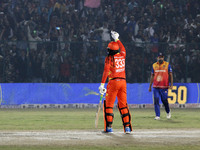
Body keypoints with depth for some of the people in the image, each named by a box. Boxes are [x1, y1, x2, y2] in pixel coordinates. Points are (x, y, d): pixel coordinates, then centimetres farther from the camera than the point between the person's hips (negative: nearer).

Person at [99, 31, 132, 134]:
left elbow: (106, 71, -13)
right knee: (123, 105, 9)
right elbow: (123, 48, 35)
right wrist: (117, 39, 47)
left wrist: (102, 84, -16)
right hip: (123, 82, 5)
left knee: (108, 105, 1)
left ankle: (109, 127, -5)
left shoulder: (109, 58, -4)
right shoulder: (122, 56, 11)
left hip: (113, 82, -5)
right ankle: (127, 127, 3)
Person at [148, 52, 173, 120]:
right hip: (156, 87, 2)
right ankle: (157, 116, -4)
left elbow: (170, 75, 2)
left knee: (164, 100, -1)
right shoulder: (154, 65, 10)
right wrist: (150, 86, 14)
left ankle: (168, 112, 27)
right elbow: (152, 76, 16)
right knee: (156, 101, -6)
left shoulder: (167, 65, 2)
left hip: (164, 87, -2)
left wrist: (171, 85, -7)